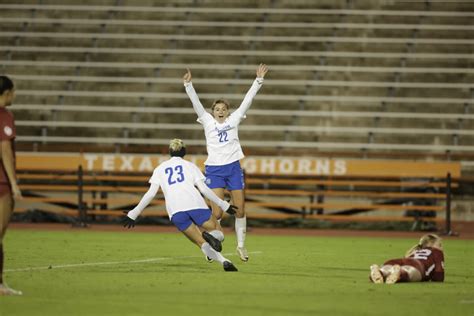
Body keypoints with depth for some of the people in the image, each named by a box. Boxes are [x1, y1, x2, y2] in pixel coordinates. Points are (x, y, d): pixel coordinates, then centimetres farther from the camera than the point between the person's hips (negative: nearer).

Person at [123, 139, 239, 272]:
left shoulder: (160, 169, 24)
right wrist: (224, 205, 15)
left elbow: (150, 194, 13)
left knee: (202, 243, 6)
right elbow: (204, 189, 10)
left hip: (175, 212, 1)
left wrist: (133, 214, 19)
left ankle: (223, 261, -27)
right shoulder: (190, 166, 22)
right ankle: (211, 236, -32)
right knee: (219, 235, 9)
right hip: (195, 204, -1)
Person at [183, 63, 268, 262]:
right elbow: (196, 103, -4)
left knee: (240, 210, 4)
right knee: (216, 212, -10)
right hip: (214, 169, -2)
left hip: (233, 167, 2)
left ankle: (241, 245, 19)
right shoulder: (207, 121, 5)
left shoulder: (234, 120, 8)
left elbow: (247, 100, 5)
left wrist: (258, 80, 0)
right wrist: (188, 85, -16)